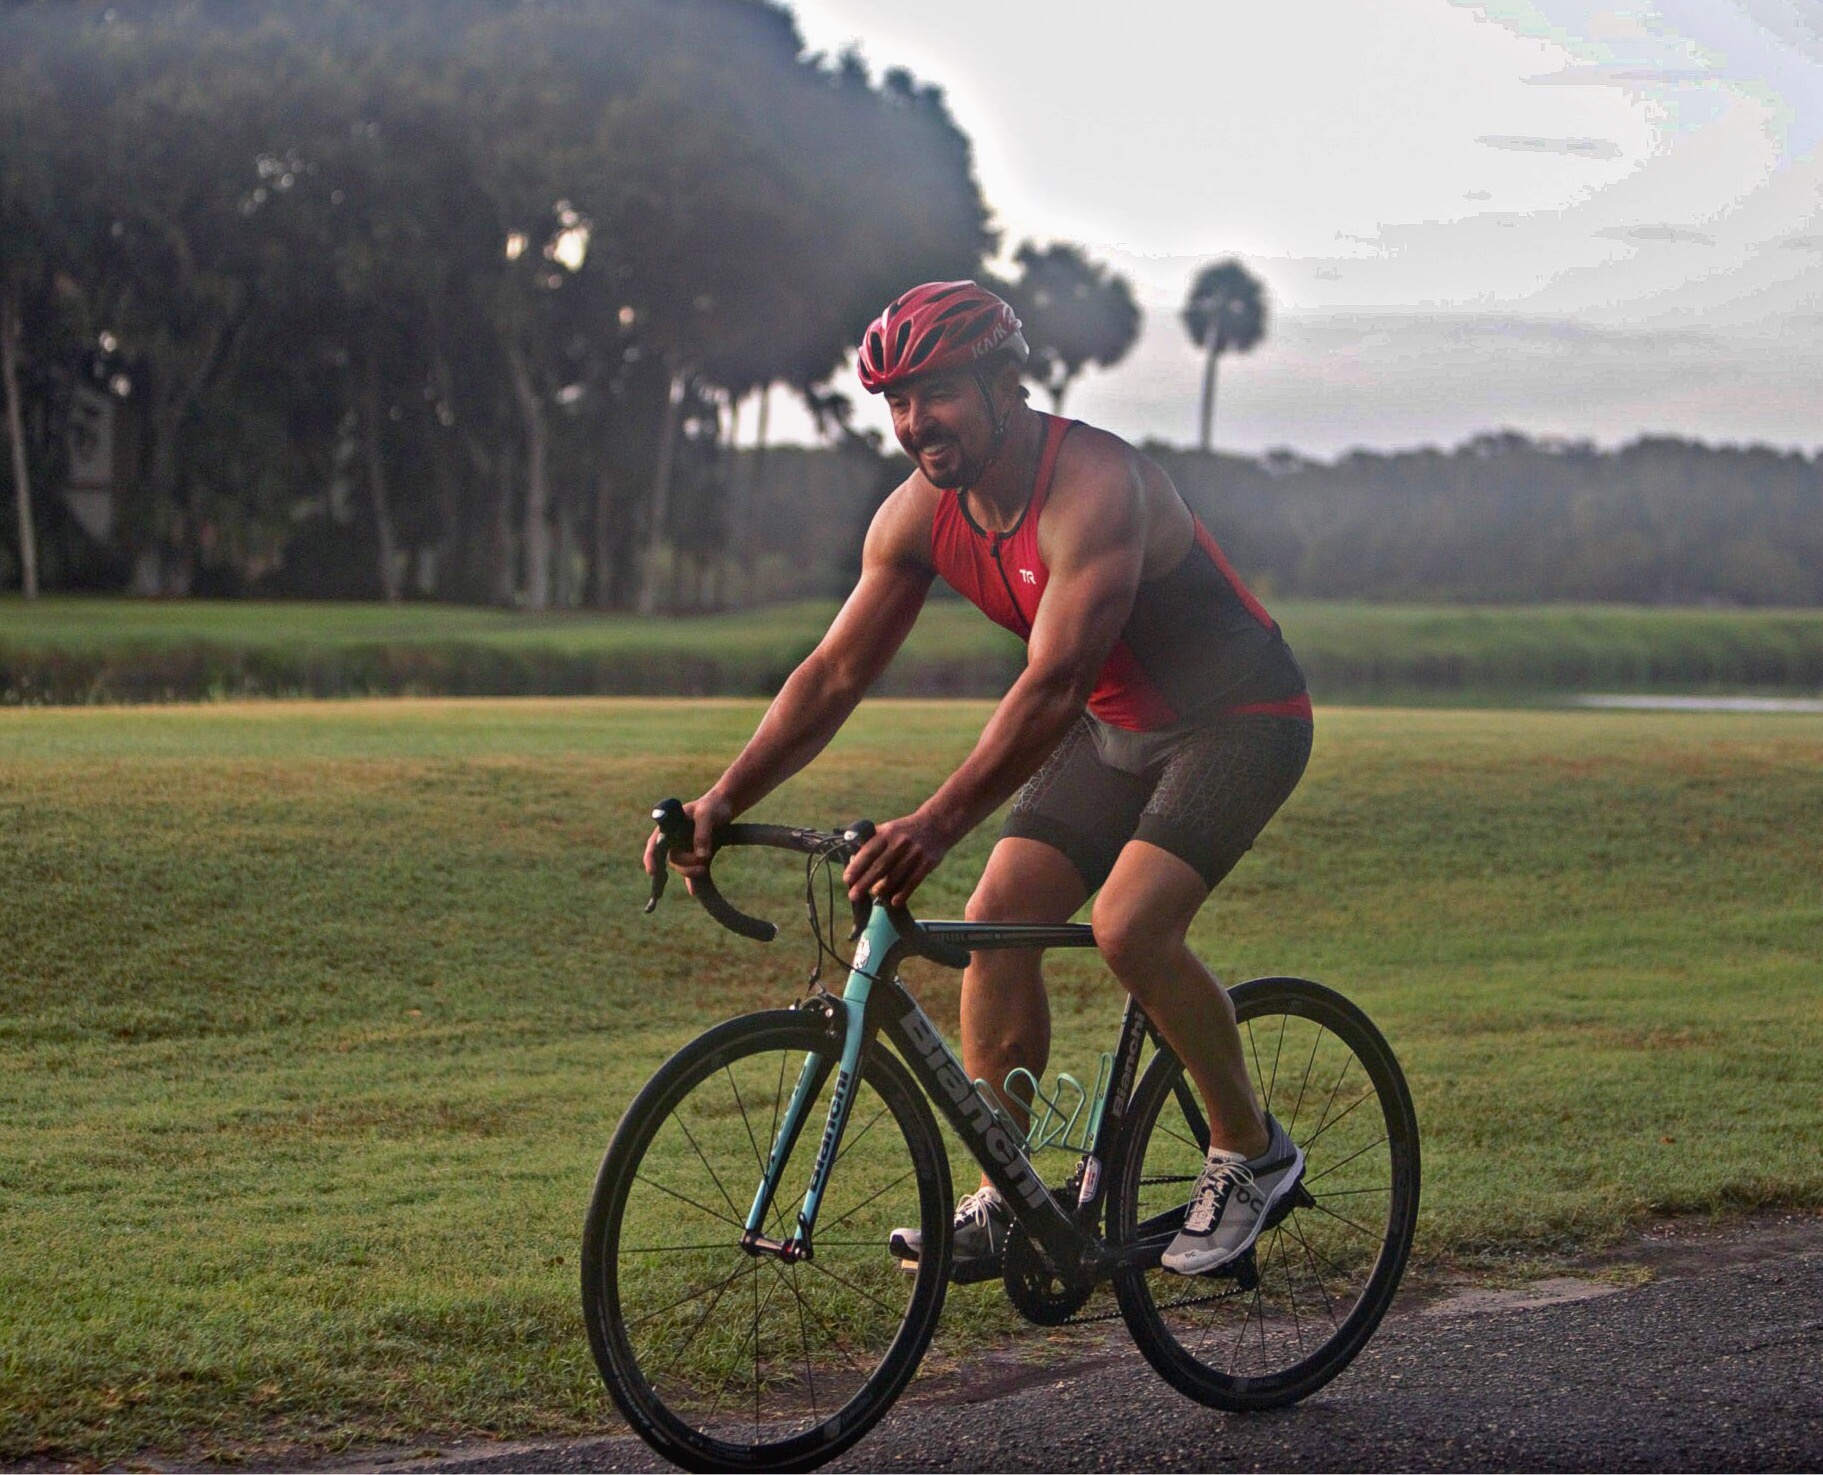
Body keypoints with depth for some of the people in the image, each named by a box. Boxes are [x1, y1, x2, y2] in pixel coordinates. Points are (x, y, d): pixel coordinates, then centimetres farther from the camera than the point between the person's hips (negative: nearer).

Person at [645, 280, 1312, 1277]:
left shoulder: (1093, 485, -31)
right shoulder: (919, 514, -8)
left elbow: (1054, 683, -41)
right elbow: (834, 672, -6)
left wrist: (939, 822, -51)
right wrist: (724, 800, -18)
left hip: (1238, 718, -8)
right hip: (1115, 727, 8)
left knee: (1127, 924, -25)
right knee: (999, 917, -6)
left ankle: (1251, 1150, -3)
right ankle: (1000, 1203, 4)